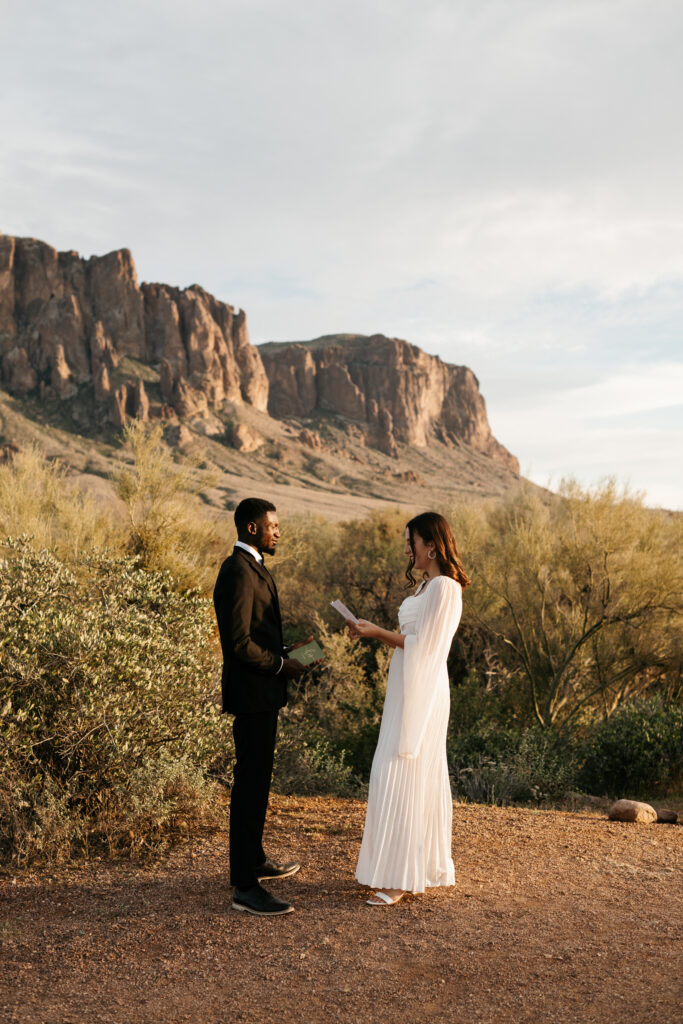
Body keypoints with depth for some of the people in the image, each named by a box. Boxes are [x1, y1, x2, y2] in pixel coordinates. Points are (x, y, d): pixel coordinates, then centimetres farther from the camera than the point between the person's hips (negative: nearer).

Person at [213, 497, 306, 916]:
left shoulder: (253, 567, 15)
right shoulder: (238, 572, -19)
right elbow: (238, 643, -24)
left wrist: (285, 652, 10)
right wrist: (282, 665, -14)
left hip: (262, 695, 11)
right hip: (252, 694, -11)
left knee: (255, 782, 20)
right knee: (251, 785, -7)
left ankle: (256, 861, 34)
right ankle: (245, 887, -2)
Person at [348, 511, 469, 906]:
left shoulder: (444, 588, -16)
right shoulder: (426, 585, 15)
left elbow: (423, 646, -18)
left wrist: (379, 633, -13)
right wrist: (375, 631, 7)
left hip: (422, 693, -10)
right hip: (409, 692, 10)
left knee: (401, 777, -7)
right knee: (420, 777, 14)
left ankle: (401, 877, 0)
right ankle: (425, 865, 23)